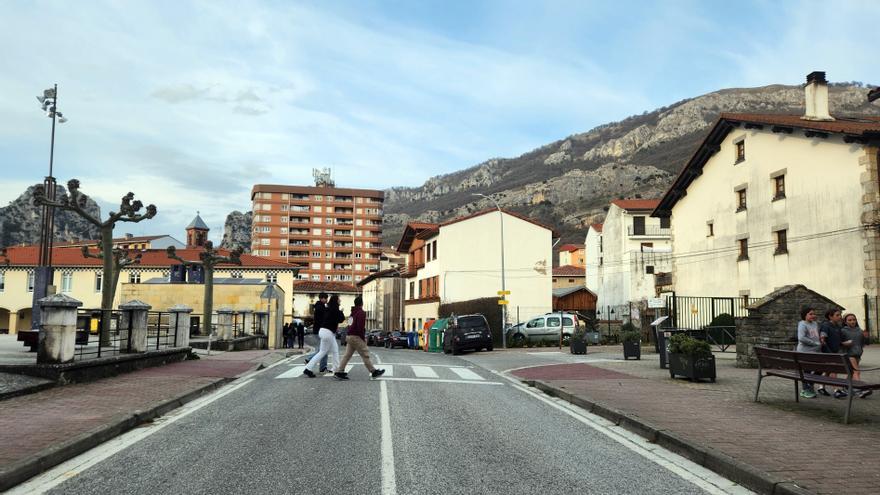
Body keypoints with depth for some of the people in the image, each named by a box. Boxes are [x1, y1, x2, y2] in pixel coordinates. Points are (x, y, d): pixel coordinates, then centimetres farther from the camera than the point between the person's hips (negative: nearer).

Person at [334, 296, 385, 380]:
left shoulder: (352, 313, 17)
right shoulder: (361, 313, -11)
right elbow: (360, 327, -20)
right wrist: (363, 338, -12)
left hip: (349, 336, 9)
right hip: (356, 337, -9)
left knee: (347, 355, 9)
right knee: (365, 355, -2)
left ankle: (339, 372, 6)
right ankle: (374, 372, 4)